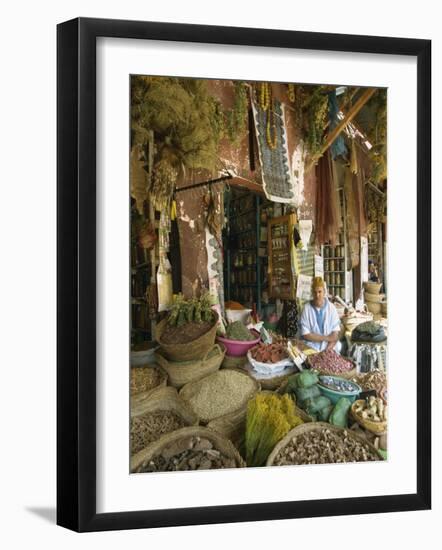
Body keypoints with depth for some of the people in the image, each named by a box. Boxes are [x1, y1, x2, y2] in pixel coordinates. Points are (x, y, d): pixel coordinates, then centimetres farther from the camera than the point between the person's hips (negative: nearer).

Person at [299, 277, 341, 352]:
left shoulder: (331, 308, 3)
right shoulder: (306, 308, -1)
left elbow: (335, 336, 0)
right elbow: (305, 335, -5)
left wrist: (327, 351, -13)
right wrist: (326, 338, -6)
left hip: (330, 350, 1)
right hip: (312, 351, -1)